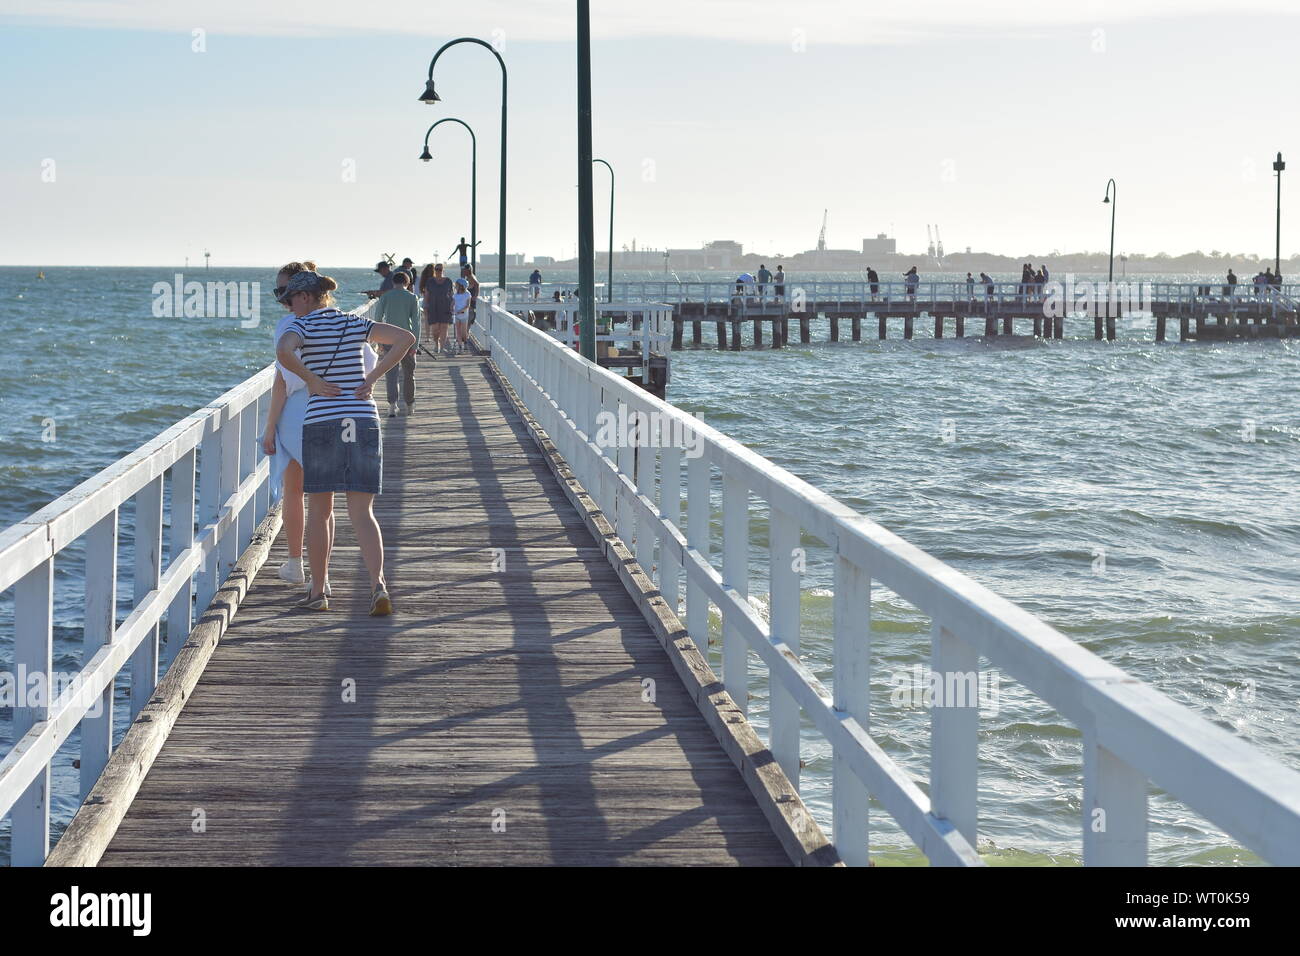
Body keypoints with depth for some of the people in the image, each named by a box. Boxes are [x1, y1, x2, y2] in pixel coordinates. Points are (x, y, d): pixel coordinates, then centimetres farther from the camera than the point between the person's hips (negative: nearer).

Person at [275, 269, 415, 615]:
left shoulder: (304, 326, -2)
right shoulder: (355, 324, 10)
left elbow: (283, 351, -24)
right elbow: (406, 338, 3)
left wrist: (312, 381, -11)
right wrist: (373, 377, 2)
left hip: (321, 421, -3)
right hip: (364, 420, 3)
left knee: (318, 511, 11)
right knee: (362, 513, 2)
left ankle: (318, 592, 17)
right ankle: (378, 584, -17)